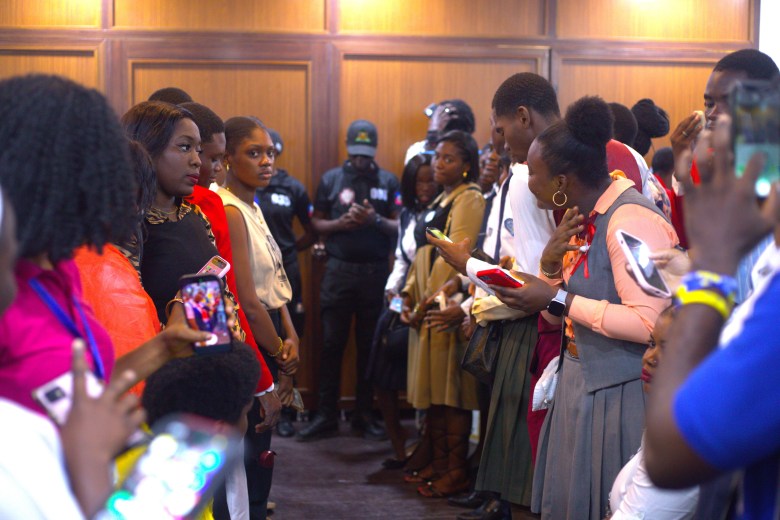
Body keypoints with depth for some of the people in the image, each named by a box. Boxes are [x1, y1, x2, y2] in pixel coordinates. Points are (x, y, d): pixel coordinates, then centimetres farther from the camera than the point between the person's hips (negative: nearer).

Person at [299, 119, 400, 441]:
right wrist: (341, 223, -12)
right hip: (338, 271, 0)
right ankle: (326, 416, 9)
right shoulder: (330, 179, 5)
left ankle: (364, 415, 16)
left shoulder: (389, 182, 4)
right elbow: (316, 224, 6)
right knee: (332, 345, 2)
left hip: (375, 273, 0)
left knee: (369, 346, 7)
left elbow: (400, 227, 2)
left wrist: (375, 220, -15)